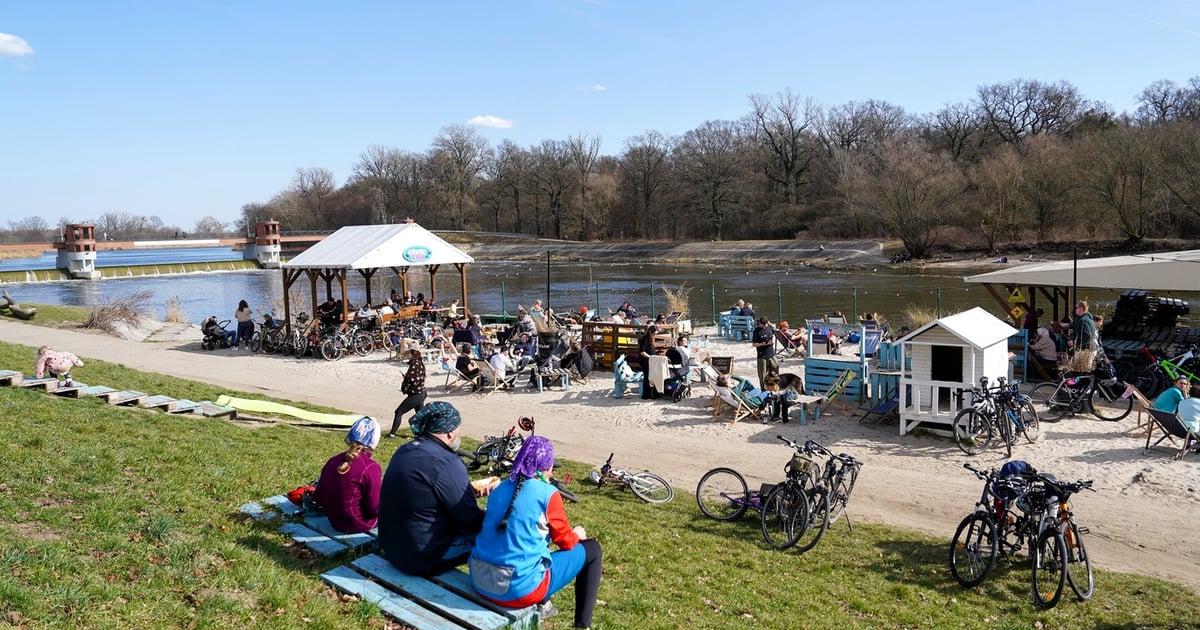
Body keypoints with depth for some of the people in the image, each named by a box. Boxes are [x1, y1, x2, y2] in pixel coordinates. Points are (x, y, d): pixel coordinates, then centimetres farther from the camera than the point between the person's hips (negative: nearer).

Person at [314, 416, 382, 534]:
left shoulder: (332, 461, -4)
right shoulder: (371, 467, -24)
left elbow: (318, 498, 4)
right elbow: (374, 509, -20)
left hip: (334, 522, 7)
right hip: (359, 525, -7)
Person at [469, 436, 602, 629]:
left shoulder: (500, 488, 9)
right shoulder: (547, 494, -8)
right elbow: (565, 541, 5)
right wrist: (577, 535, 26)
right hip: (518, 589, -7)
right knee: (592, 550, 12)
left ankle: (540, 605, 43)